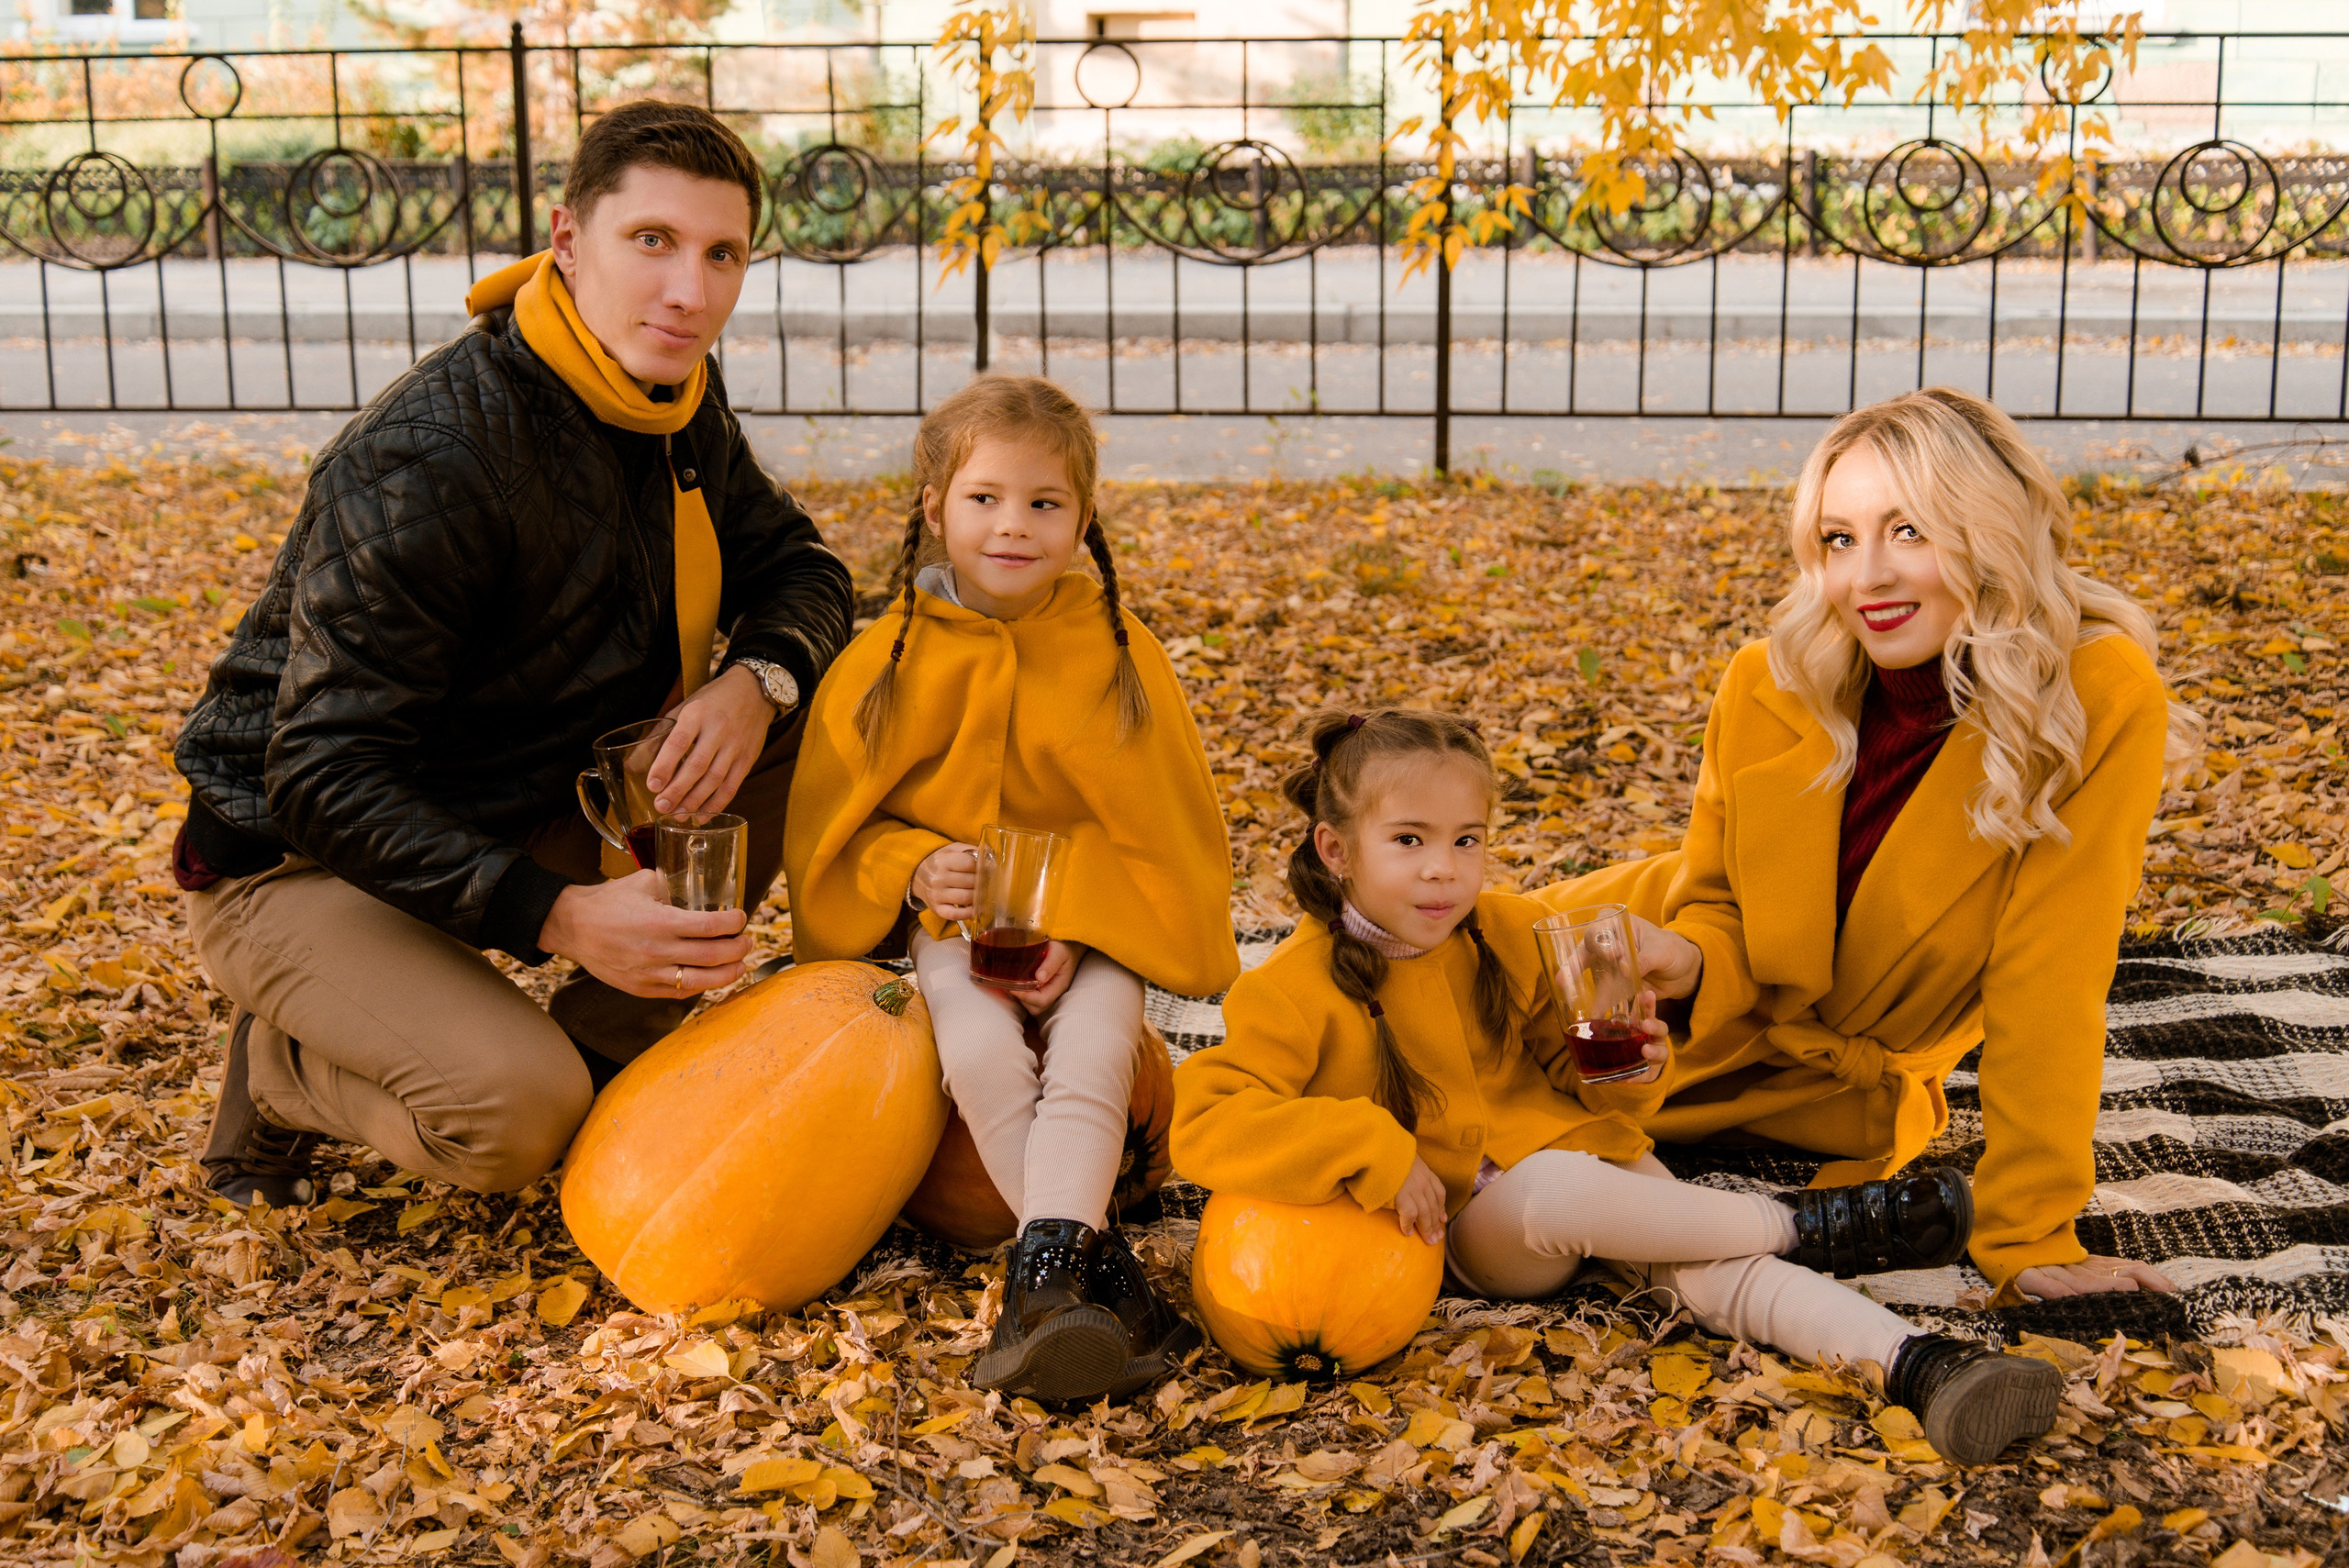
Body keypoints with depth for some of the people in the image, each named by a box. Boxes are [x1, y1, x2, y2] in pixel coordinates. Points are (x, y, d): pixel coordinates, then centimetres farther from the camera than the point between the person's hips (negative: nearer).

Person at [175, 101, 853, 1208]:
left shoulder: (674, 400, -3)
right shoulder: (425, 465, -29)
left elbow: (795, 566, 6)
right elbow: (324, 779, -30)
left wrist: (756, 681, -19)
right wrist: (557, 917, -40)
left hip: (514, 818, 7)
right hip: (301, 864, -7)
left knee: (799, 732, -10)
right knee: (515, 1116, -31)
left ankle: (595, 1057, 0)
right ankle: (283, 1071, 3)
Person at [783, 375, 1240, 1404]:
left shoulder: (1113, 650, -3)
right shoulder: (891, 659, -2)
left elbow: (1160, 822, -2)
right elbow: (833, 826, 4)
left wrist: (1080, 925, -16)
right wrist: (910, 870, -17)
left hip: (1091, 923, 0)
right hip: (953, 923, 0)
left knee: (1094, 1049, -29)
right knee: (981, 1050, -29)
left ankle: (1045, 1274, -37)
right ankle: (1096, 1263, -28)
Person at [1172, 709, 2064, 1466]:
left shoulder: (1508, 938, 3)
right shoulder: (1300, 991, -12)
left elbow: (1567, 1073, 13)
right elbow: (1205, 1123, -22)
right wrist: (1375, 1153, -30)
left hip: (1574, 1150, 4)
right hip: (1465, 1221, -4)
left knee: (1709, 1266, -25)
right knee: (1558, 1187, -35)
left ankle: (1916, 1366, -40)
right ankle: (1814, 1227, -21)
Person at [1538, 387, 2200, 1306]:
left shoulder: (2099, 697, -29)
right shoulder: (1769, 685, -19)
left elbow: (2047, 984, -25)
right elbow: (1718, 910, -6)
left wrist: (2028, 1238, -24)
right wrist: (1689, 961, -30)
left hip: (1829, 1089, -2)